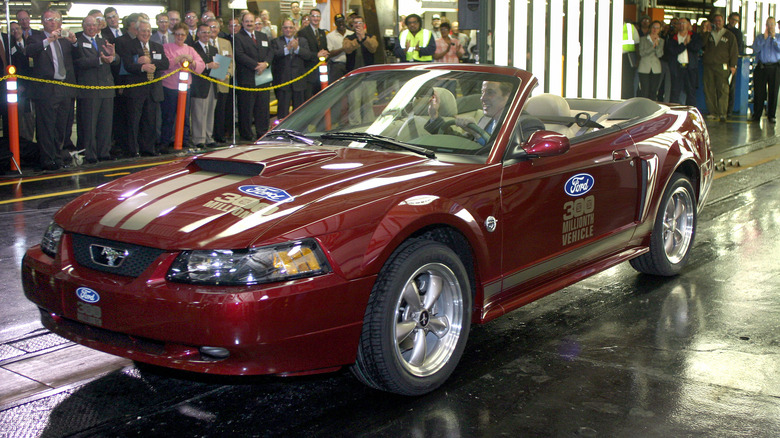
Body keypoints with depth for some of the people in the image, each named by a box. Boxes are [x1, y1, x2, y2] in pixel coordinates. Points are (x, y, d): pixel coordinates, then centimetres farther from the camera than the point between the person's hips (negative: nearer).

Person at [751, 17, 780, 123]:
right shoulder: (759, 37, 12)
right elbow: (755, 50, -4)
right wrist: (764, 38, -8)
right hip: (761, 67, 0)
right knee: (758, 92, -2)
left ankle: (771, 116, 8)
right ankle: (756, 115, 5)